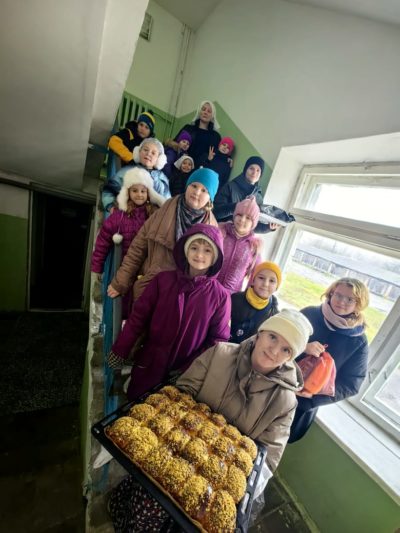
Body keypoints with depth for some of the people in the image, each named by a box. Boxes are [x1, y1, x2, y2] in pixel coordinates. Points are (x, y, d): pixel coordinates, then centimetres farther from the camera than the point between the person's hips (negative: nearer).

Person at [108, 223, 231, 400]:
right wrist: (119, 351, -2)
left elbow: (218, 339, -7)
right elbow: (138, 317, -5)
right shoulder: (163, 279, -10)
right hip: (148, 365, 2)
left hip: (186, 374, -1)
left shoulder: (220, 296, -13)